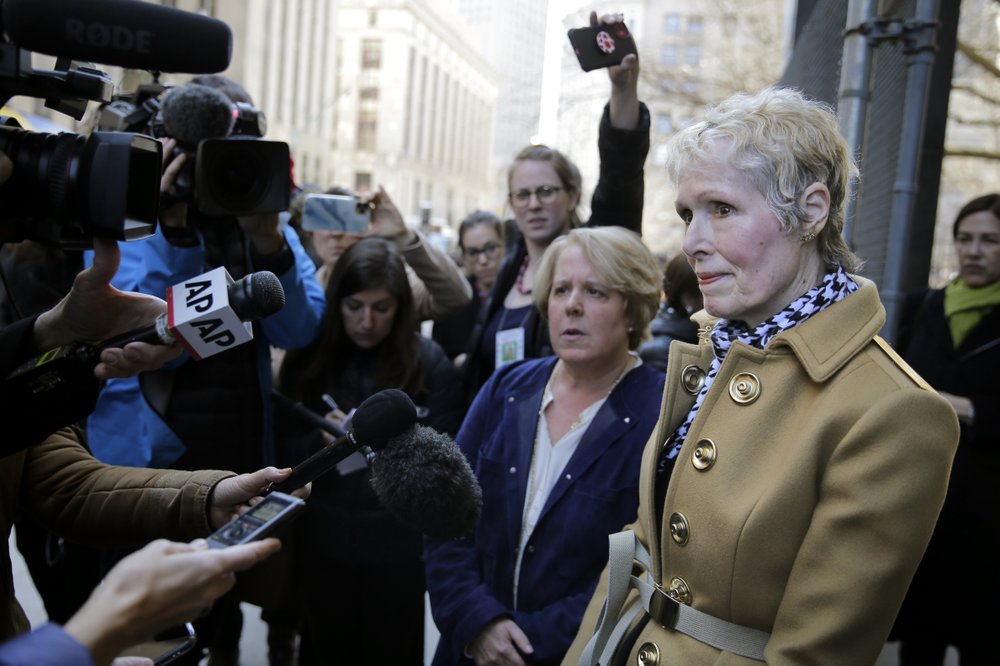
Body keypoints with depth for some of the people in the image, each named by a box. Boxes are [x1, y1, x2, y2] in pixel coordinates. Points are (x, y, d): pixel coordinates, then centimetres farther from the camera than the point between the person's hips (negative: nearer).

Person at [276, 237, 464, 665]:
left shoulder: (428, 360, -7)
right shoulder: (307, 357, 0)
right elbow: (286, 448, 0)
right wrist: (321, 442, -20)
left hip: (399, 544, -2)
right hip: (323, 540, 2)